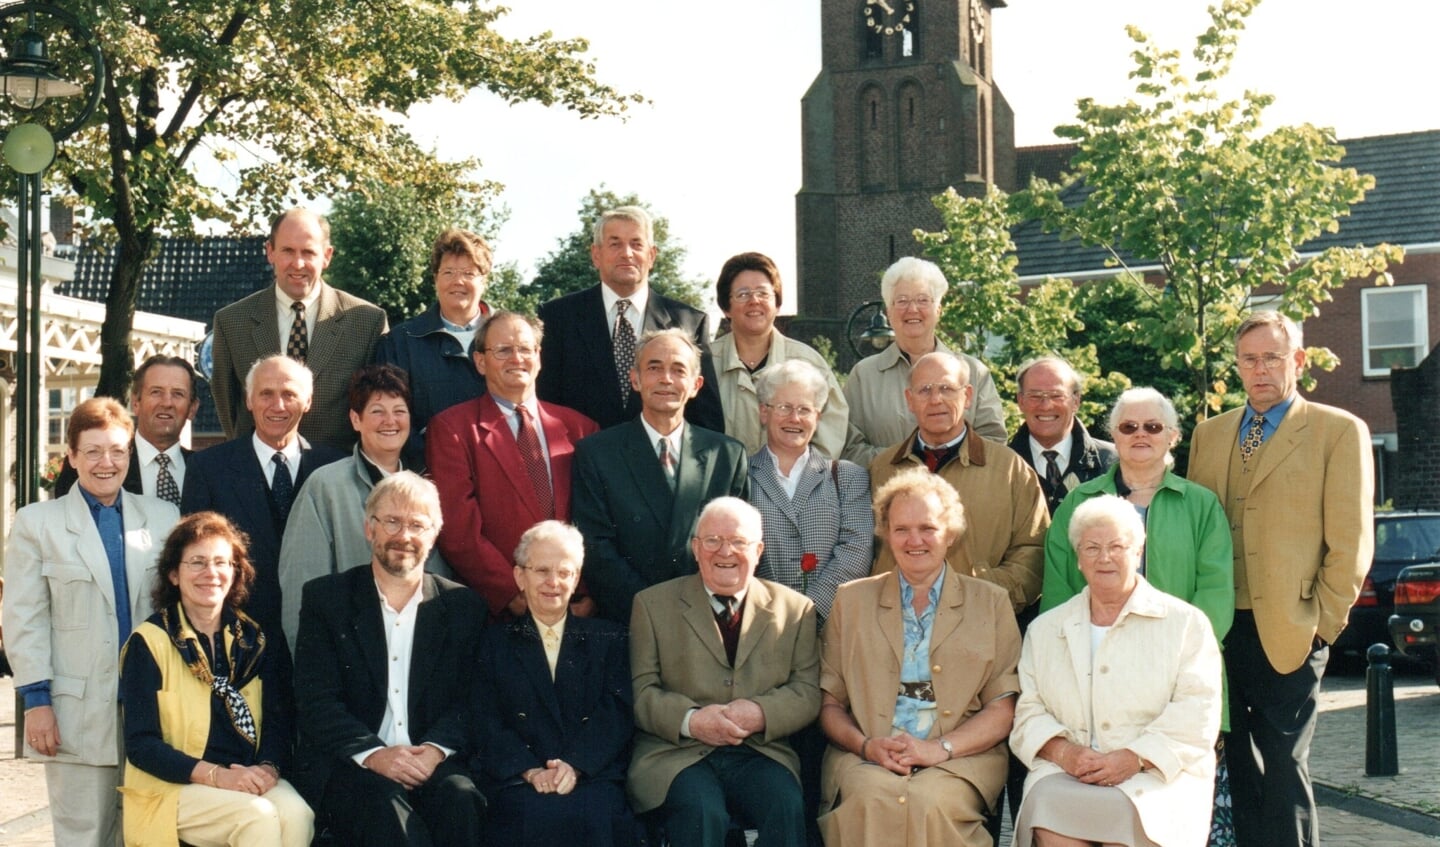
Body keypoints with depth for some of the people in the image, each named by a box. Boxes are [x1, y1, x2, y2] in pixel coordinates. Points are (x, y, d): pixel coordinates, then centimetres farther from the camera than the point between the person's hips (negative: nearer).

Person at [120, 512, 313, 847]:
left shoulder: (253, 640, 12)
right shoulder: (149, 642, -2)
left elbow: (279, 721, 8)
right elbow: (141, 745, -8)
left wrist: (268, 768, -15)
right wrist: (217, 775, -20)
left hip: (248, 780, 4)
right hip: (173, 789, -4)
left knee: (296, 813, -28)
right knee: (258, 816, -31)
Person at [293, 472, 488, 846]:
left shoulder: (463, 606, 12)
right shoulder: (325, 597, 7)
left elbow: (470, 700, 6)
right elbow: (316, 700, -2)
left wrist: (436, 749, -15)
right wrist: (373, 754, -18)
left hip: (433, 763, 2)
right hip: (347, 764, -1)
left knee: (460, 797, -32)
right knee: (384, 804, -35)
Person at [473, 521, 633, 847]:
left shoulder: (608, 638, 18)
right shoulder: (495, 643, 17)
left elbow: (616, 712, 5)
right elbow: (488, 722, 5)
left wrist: (575, 766, -13)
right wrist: (531, 770, -14)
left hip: (593, 774, 1)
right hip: (519, 780, 0)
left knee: (594, 814, -33)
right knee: (535, 813, -34)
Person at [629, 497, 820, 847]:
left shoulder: (794, 609, 15)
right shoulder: (653, 605, 11)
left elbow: (808, 691, 8)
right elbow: (640, 691, 3)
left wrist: (761, 713, -12)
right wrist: (690, 719, -15)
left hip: (760, 753, 2)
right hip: (677, 753, -1)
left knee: (786, 805, -29)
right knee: (702, 812, -33)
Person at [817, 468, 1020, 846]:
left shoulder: (992, 603, 14)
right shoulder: (852, 600, 17)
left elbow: (1005, 708, 6)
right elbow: (829, 702, 14)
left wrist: (940, 748, -10)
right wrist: (865, 745, -8)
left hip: (960, 759, 0)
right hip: (867, 758, 1)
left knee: (929, 803, -34)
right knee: (868, 801, -34)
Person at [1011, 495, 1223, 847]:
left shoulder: (1185, 623, 10)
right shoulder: (1045, 629, 21)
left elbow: (1195, 715, -1)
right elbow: (1028, 711, 12)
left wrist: (1134, 758, -15)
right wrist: (1063, 751, -10)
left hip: (1157, 775, -2)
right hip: (1066, 773, 2)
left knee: (1128, 809, -36)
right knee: (1045, 802, -32)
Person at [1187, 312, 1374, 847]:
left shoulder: (1339, 431, 0)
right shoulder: (1209, 434, 14)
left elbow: (1351, 542, -3)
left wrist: (1323, 622, -7)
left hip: (1287, 631, -4)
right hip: (1218, 629, 5)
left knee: (1283, 766, 0)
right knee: (1236, 765, 9)